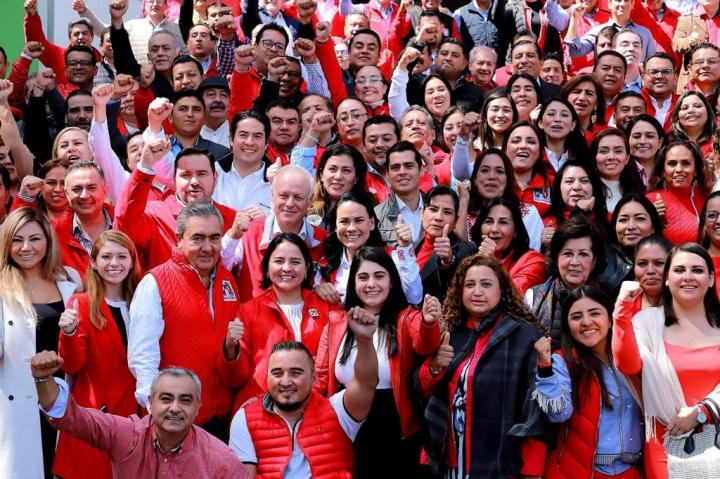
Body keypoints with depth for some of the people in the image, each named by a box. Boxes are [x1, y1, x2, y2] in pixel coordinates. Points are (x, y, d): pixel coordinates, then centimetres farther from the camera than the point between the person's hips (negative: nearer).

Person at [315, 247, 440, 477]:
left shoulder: (407, 319, -3)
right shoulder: (336, 324, 6)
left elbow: (423, 345, -24)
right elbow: (321, 379, 6)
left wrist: (428, 322, -47)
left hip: (395, 434, -2)